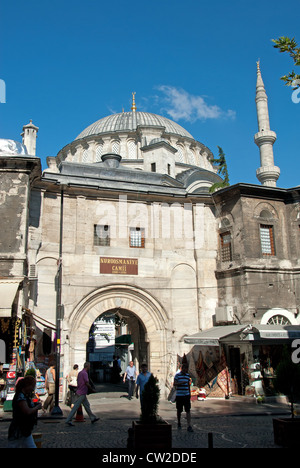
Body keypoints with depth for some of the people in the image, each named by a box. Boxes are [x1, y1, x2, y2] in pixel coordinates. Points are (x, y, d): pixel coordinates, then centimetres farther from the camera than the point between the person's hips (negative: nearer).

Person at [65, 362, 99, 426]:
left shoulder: (80, 373, 12)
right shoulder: (85, 373, -17)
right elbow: (87, 383, -20)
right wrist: (92, 389, -6)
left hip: (79, 392, 10)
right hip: (82, 394, -10)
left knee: (87, 405, 16)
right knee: (75, 407, -6)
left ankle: (92, 418, 24)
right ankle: (68, 420, -4)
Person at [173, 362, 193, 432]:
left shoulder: (188, 375, 9)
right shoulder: (177, 375, -5)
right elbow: (174, 384, -13)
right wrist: (182, 382, -28)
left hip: (186, 395, 3)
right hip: (179, 395, -3)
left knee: (188, 410, -5)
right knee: (179, 410, 8)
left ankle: (189, 426, -6)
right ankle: (179, 423, 28)